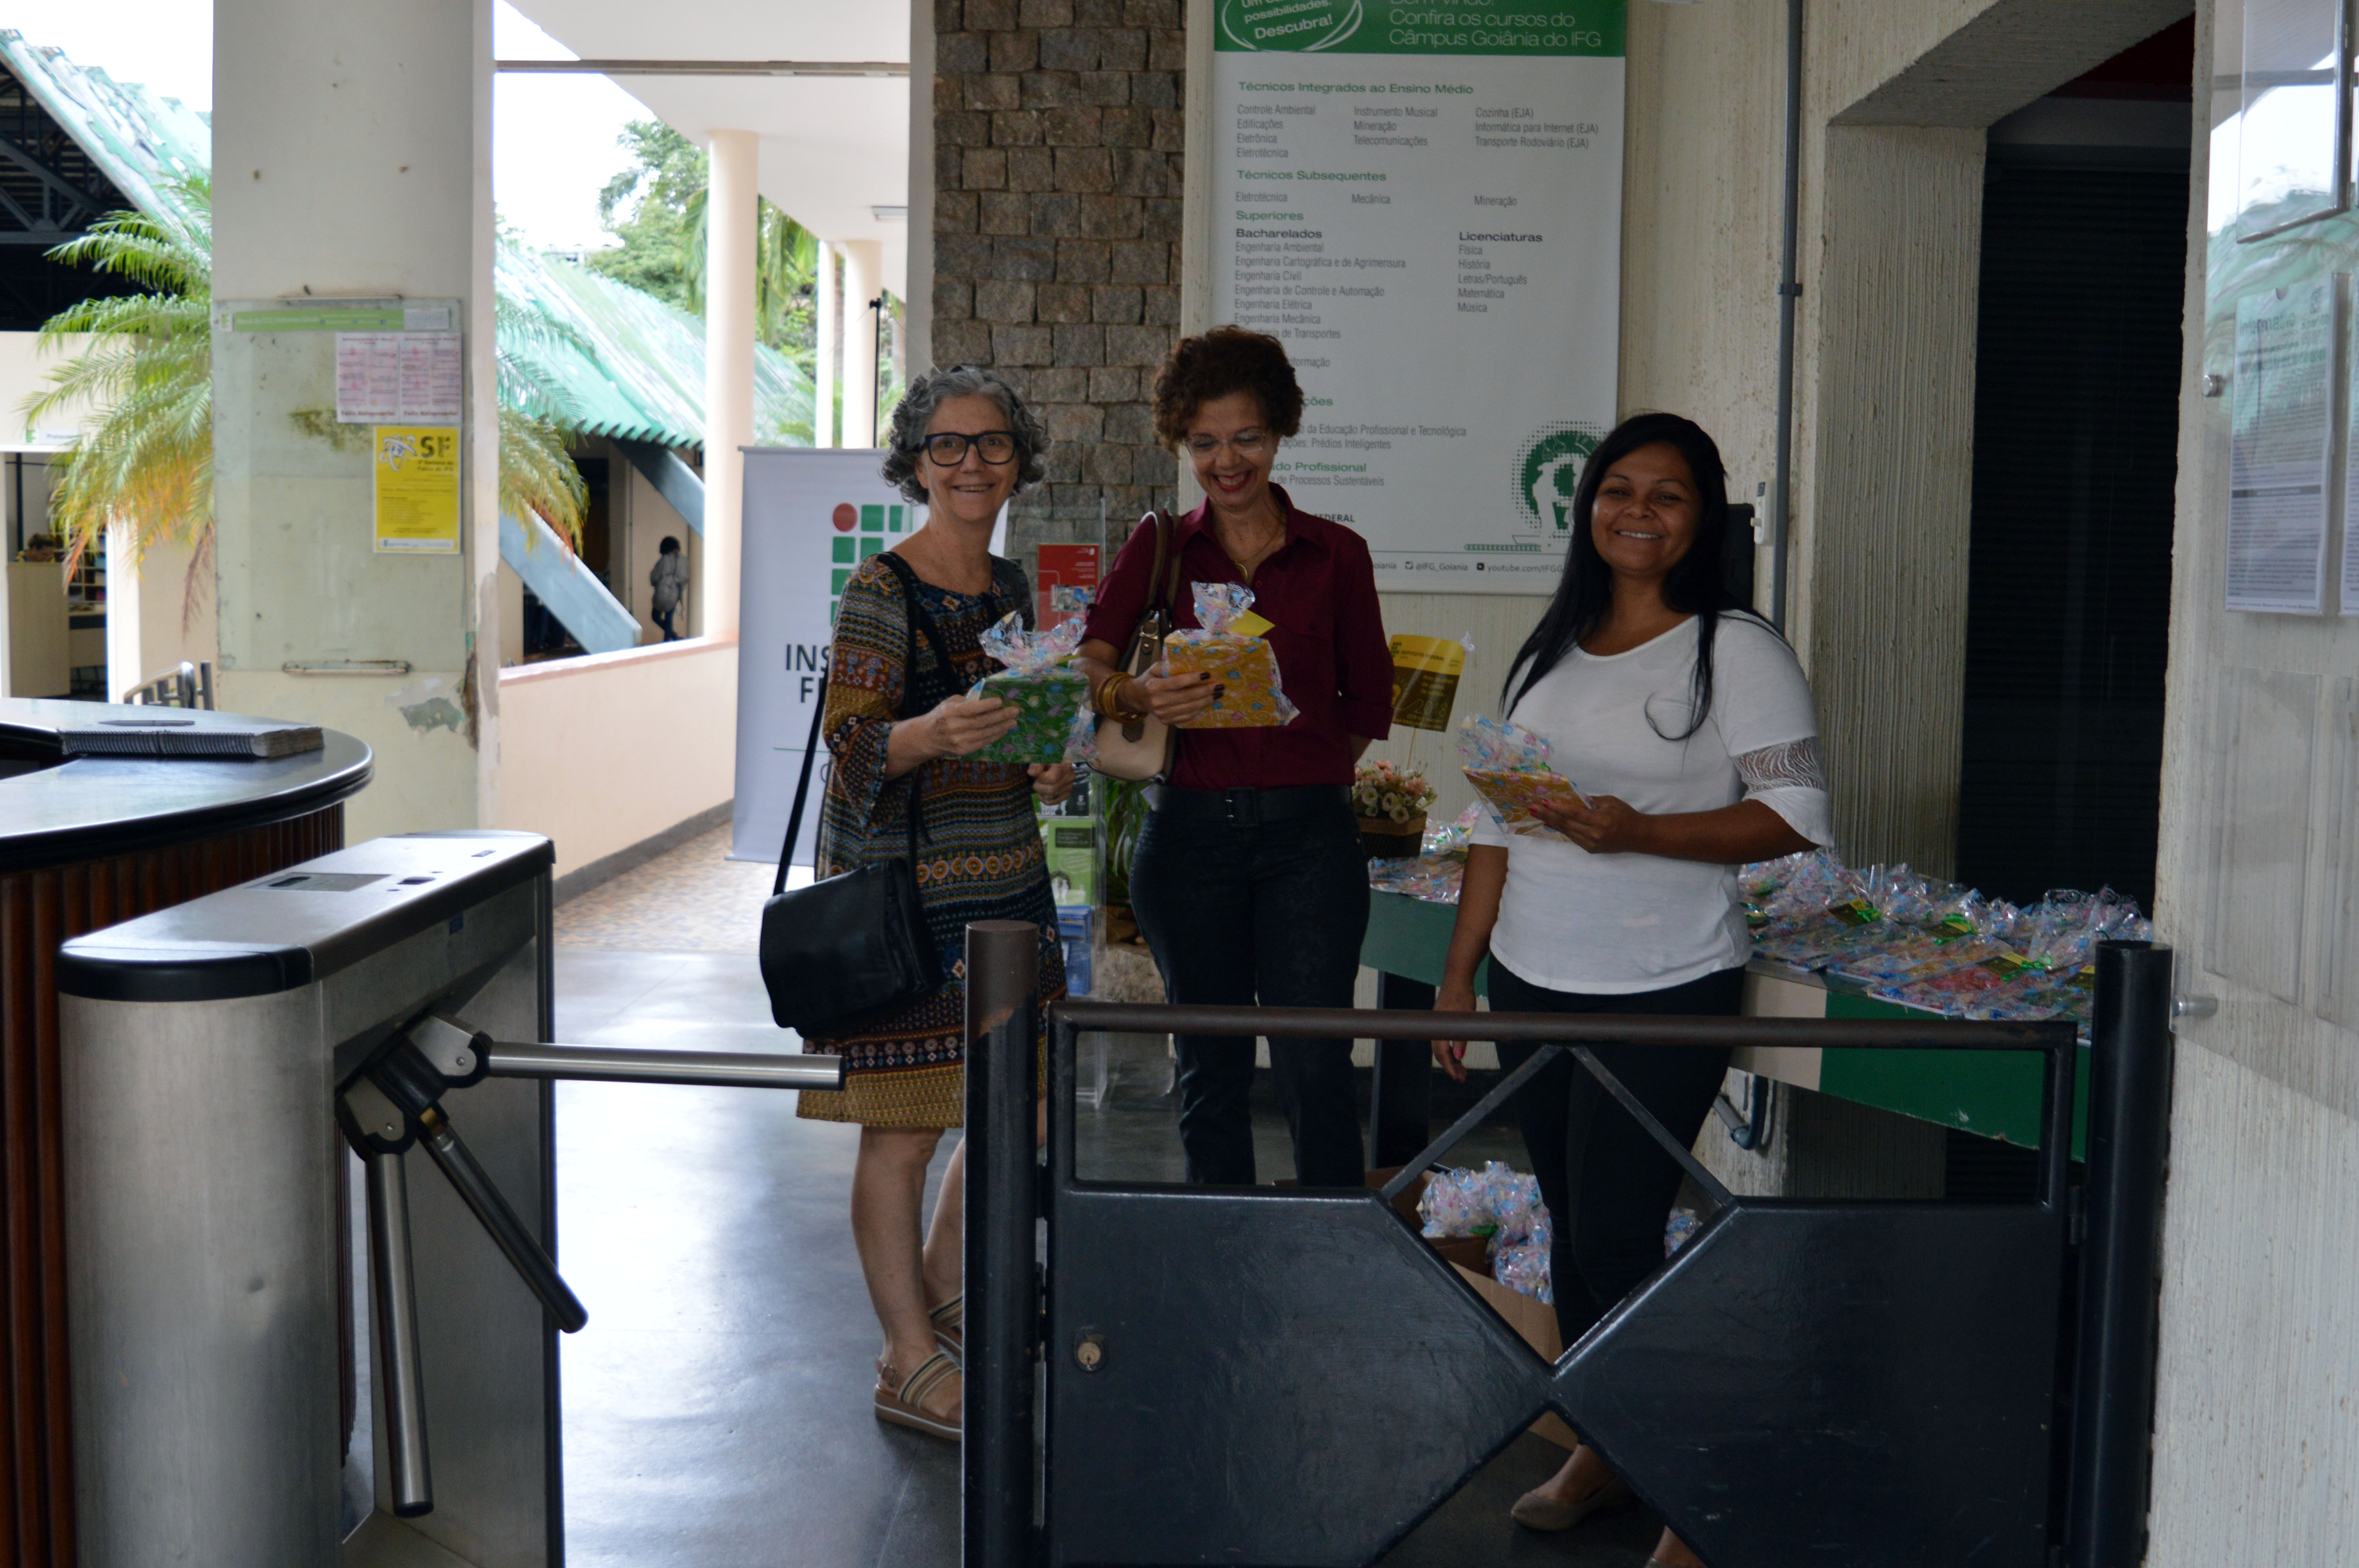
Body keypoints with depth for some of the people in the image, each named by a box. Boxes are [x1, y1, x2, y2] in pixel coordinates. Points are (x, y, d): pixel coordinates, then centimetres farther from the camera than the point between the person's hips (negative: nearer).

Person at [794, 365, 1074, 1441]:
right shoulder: (881, 591, -11)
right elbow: (851, 744, -17)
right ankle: (909, 1362, 9)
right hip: (903, 890, -7)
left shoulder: (1011, 585, 11)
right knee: (901, 1128, -2)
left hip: (1008, 880, 8)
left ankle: (939, 1291, 34)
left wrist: (1049, 769, 4)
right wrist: (932, 733, -35)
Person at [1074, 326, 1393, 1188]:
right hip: (1190, 829, 1)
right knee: (1209, 1071, 10)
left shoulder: (1336, 554, 7)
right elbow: (1085, 664, -7)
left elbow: (1369, 705, 11)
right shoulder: (1158, 549, 8)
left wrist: (1301, 758, -2)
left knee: (1314, 1070, -6)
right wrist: (1135, 694, -27)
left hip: (1307, 832, -1)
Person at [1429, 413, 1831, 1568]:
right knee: (1571, 1225, 13)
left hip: (1664, 995, -6)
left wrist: (1637, 831, -23)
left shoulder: (1736, 649, -6)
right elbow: (1497, 821, 14)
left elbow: (1792, 815, -11)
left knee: (1621, 1238, -6)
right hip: (1532, 985, 6)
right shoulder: (1552, 649, 12)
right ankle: (1603, 1449, 30)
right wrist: (1459, 971, 11)